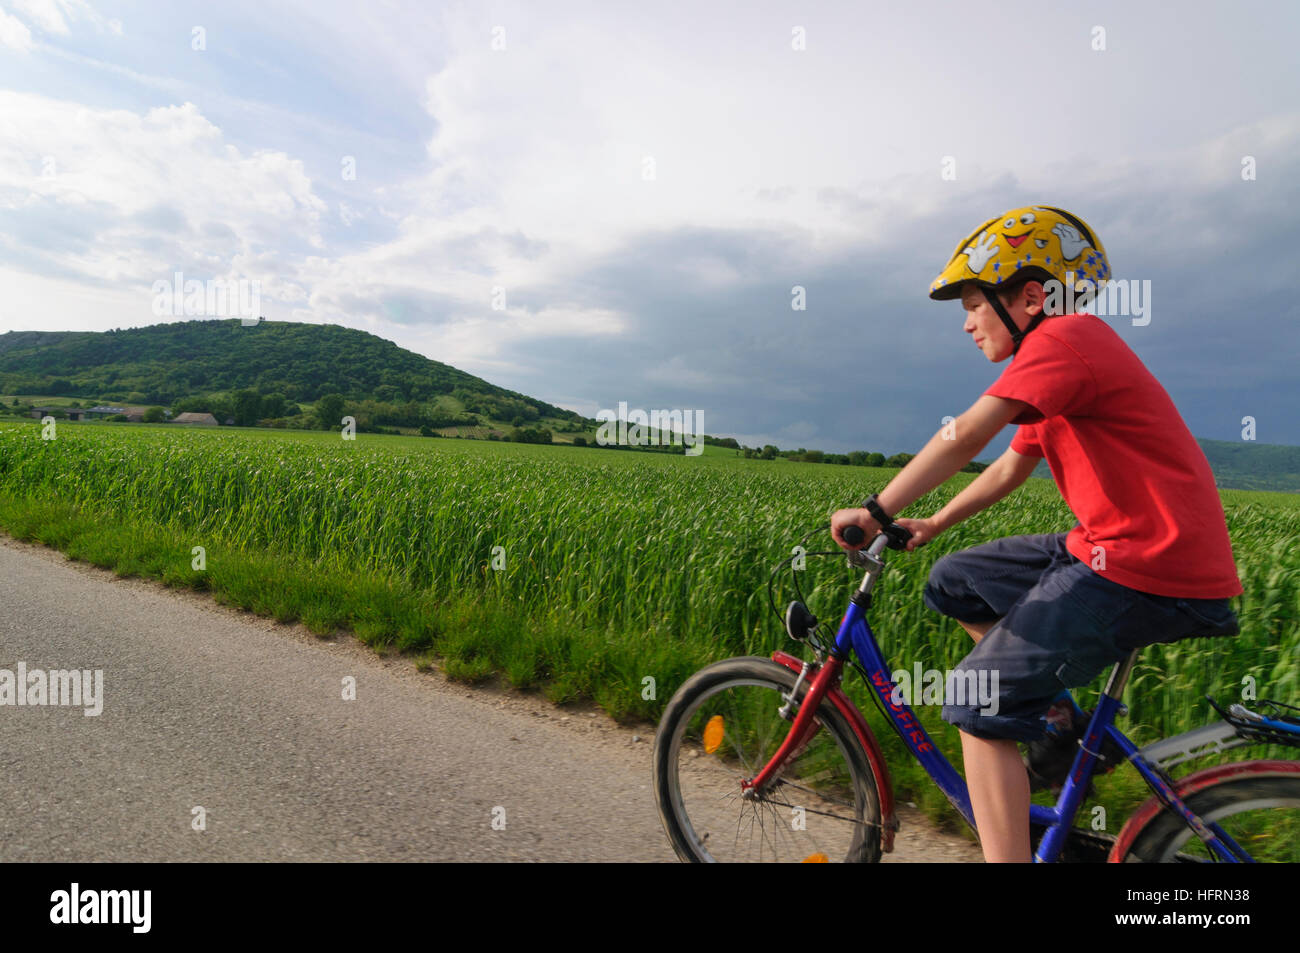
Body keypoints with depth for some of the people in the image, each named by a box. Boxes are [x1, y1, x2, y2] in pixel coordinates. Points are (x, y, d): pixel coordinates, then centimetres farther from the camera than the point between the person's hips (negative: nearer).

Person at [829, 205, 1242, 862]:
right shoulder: (1065, 355, 18)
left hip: (1150, 573, -10)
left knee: (981, 707, -8)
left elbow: (964, 437, -23)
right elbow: (1011, 467, 22)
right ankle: (1054, 713, 19)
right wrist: (932, 525, 20)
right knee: (952, 582, 14)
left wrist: (877, 510, -16)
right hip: (1109, 547, 10)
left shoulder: (1064, 339, -14)